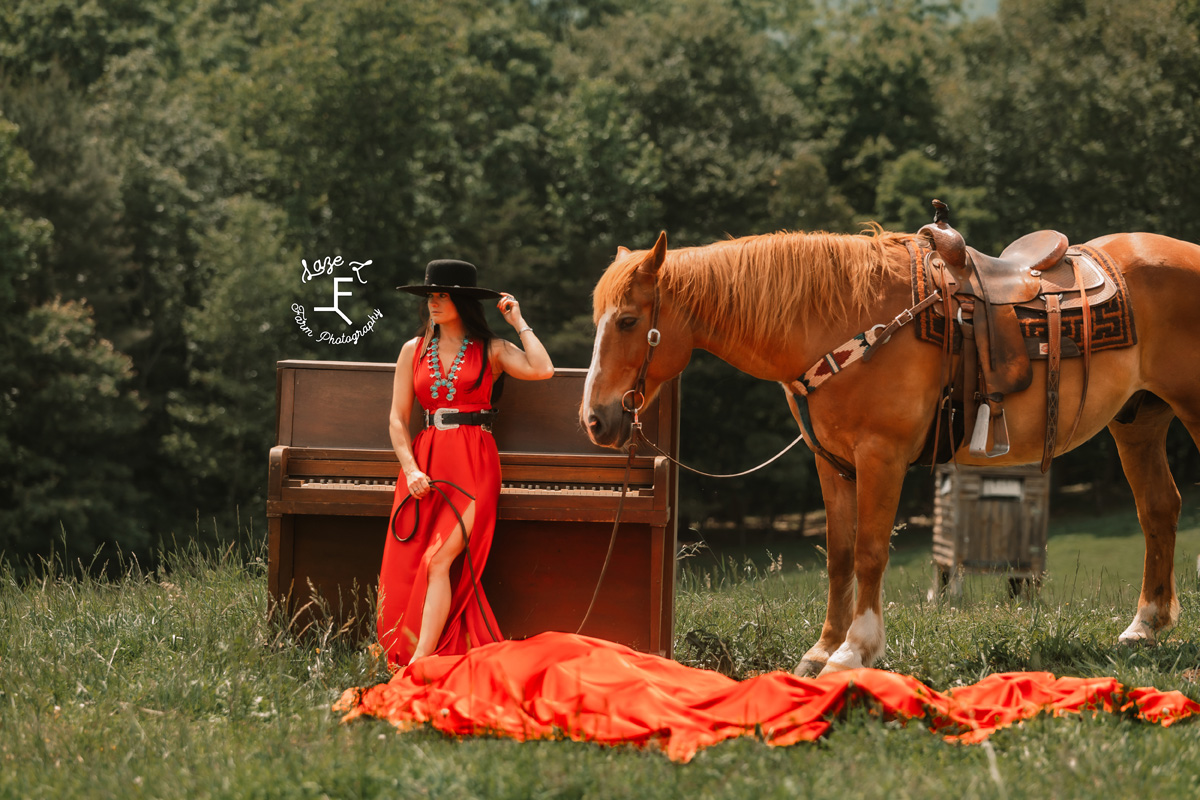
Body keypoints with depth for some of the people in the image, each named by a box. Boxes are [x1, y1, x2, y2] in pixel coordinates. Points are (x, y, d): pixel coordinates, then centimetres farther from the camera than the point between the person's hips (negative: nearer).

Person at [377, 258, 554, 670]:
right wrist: (411, 469, -4)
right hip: (425, 462, 4)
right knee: (406, 567, -11)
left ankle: (419, 663, -24)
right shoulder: (414, 351, 15)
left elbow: (542, 369, -11)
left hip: (473, 465, -4)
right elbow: (398, 419, 12)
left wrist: (519, 322, 2)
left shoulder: (490, 350, 7)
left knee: (439, 560, -20)